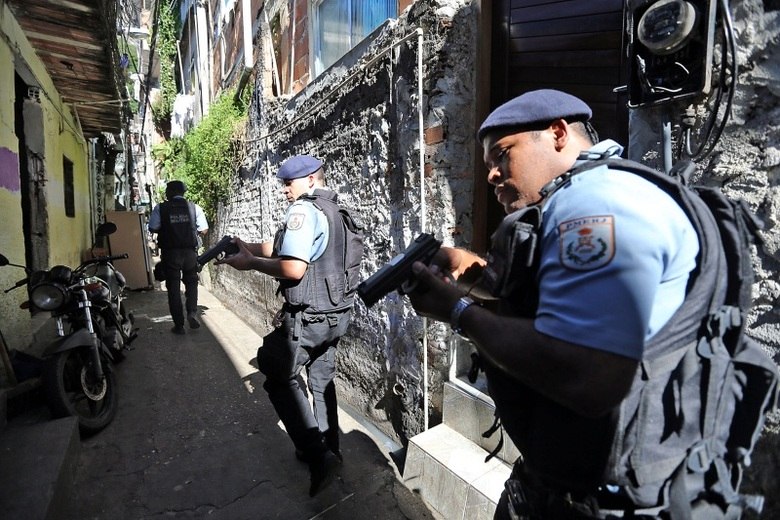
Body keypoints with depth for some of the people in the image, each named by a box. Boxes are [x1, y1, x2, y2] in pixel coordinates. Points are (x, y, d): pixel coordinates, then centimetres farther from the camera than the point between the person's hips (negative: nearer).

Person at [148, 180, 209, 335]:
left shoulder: (160, 208, -3)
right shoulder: (194, 207, -1)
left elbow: (153, 228, -5)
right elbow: (203, 230, -2)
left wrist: (166, 229, 14)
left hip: (170, 252, -1)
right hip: (190, 251, 1)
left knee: (173, 287, 8)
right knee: (191, 282, 20)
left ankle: (179, 324, 12)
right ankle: (192, 312, 0)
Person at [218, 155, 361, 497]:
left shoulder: (302, 211, -16)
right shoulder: (330, 209, 13)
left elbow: (293, 268, -26)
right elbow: (287, 248, 14)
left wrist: (250, 263, -14)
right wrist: (250, 248, 5)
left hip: (308, 318, -9)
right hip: (334, 314, 9)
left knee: (280, 379, 7)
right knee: (322, 380, 20)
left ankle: (318, 455, 4)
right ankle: (328, 449, 35)